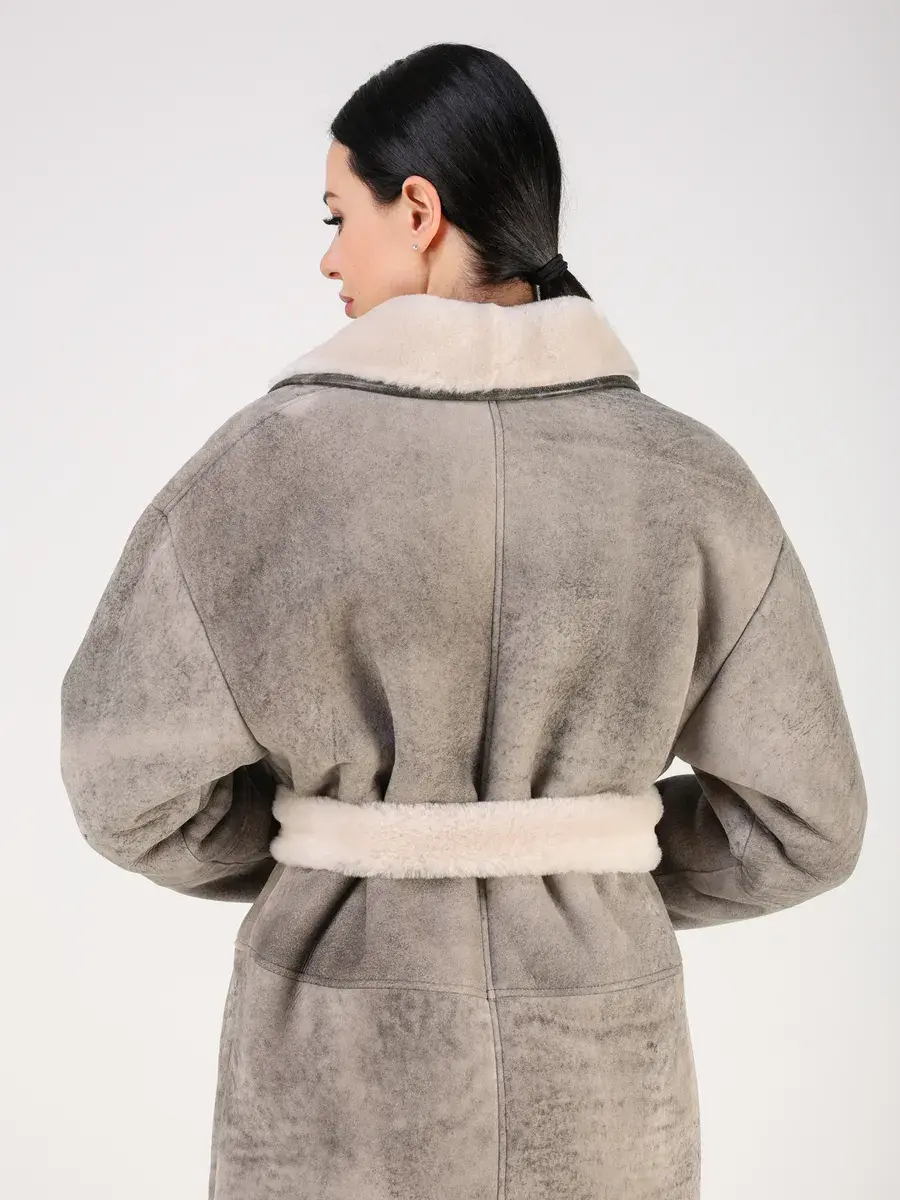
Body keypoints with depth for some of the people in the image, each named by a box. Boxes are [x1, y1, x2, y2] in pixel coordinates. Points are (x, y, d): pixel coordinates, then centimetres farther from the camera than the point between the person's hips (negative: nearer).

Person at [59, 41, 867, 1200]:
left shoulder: (269, 461, -14)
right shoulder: (689, 476, -8)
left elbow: (133, 774, -6)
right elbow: (799, 817, -3)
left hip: (349, 1063, -1)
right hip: (592, 1065, 2)